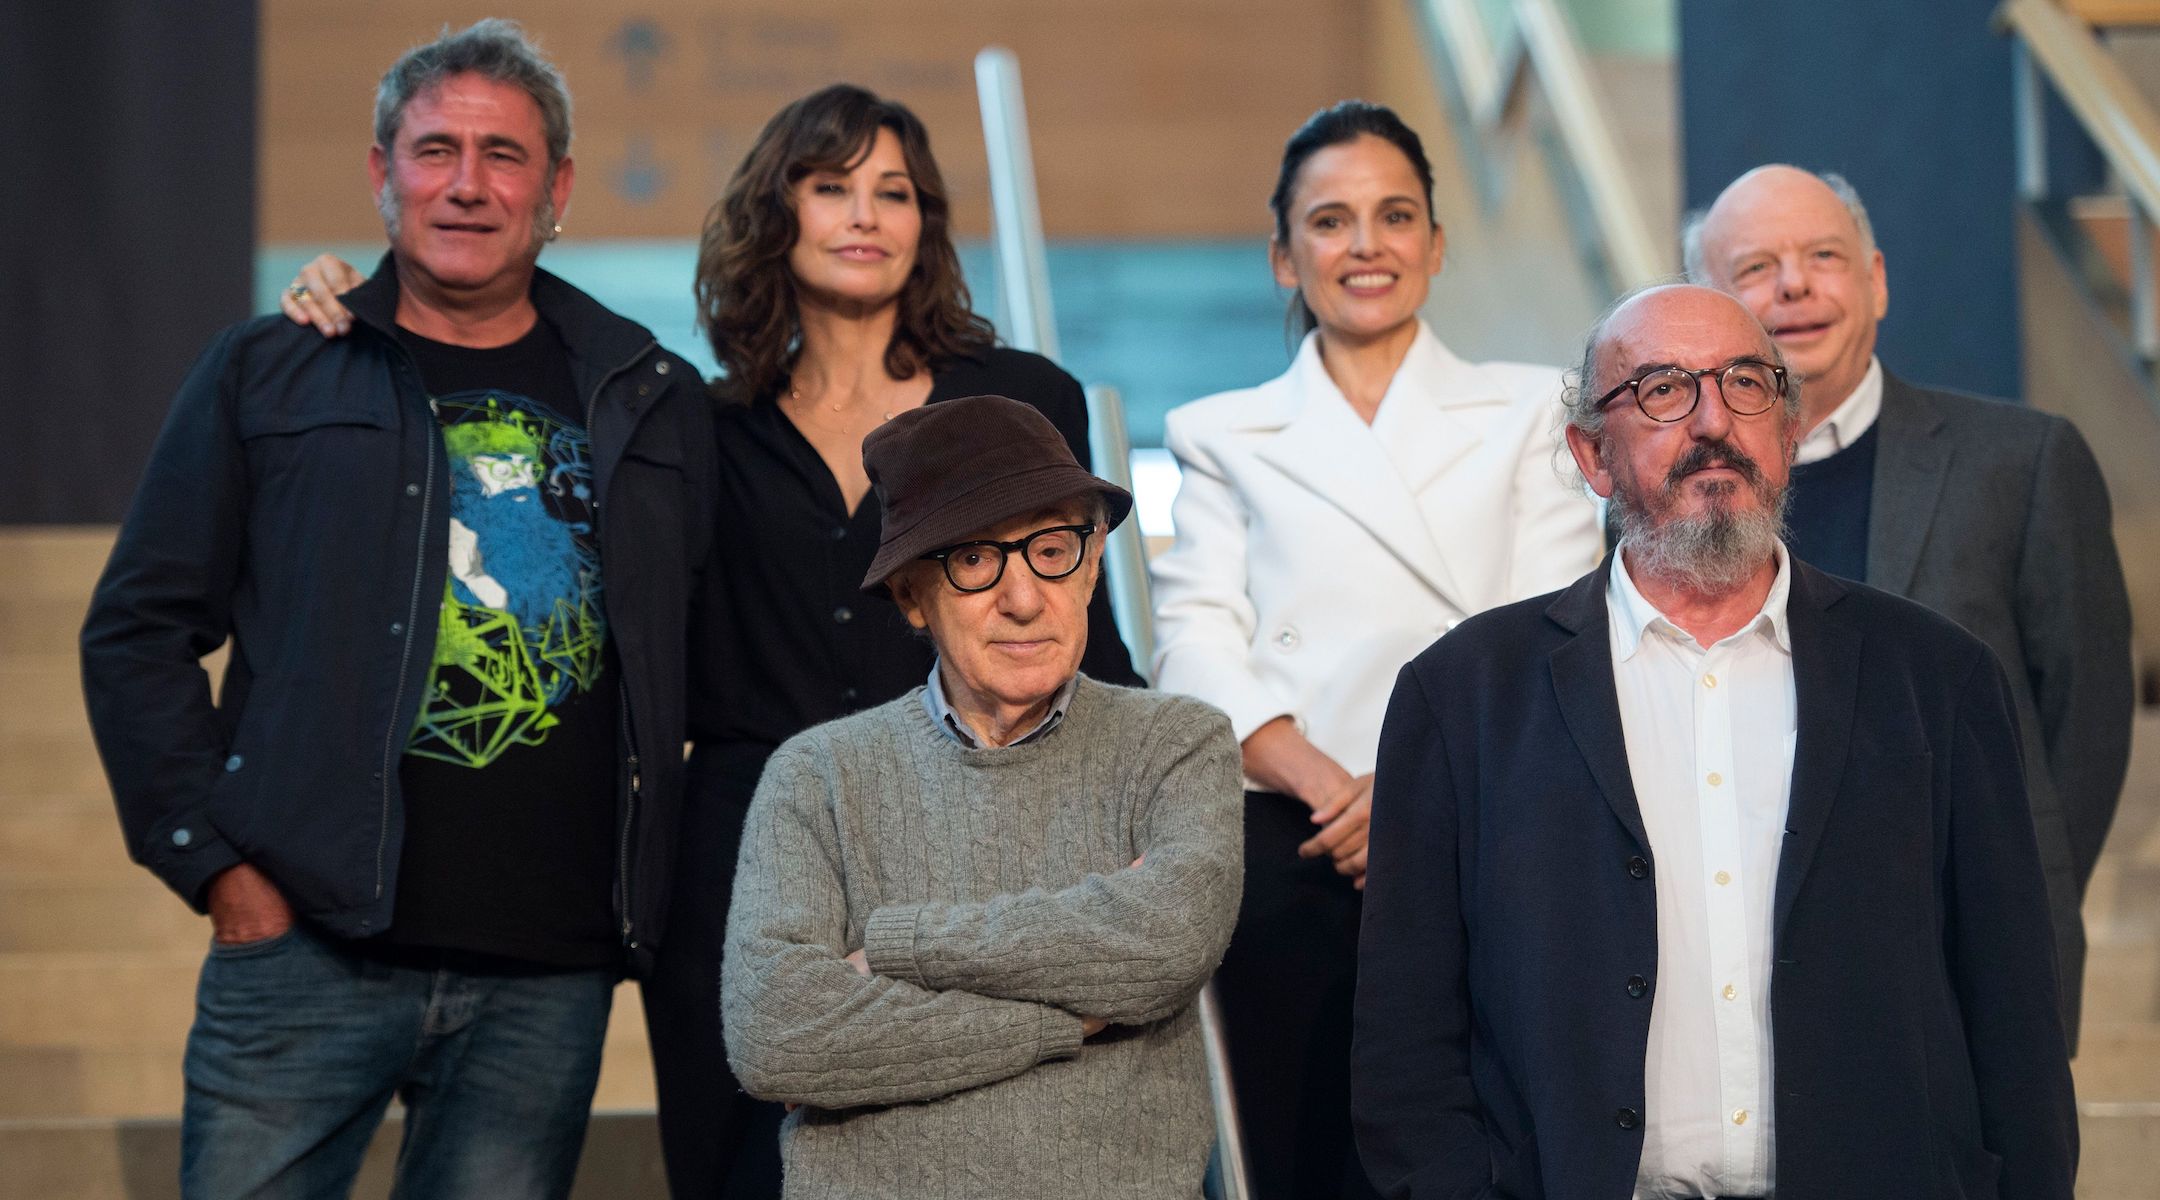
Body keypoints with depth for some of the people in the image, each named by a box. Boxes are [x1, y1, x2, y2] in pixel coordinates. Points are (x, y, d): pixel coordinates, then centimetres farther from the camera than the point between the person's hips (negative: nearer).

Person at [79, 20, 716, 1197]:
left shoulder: (655, 405, 13)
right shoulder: (265, 376, 8)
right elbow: (139, 628, 7)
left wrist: (653, 887, 5)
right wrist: (215, 859, -3)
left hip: (548, 978, 2)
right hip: (310, 943, -1)